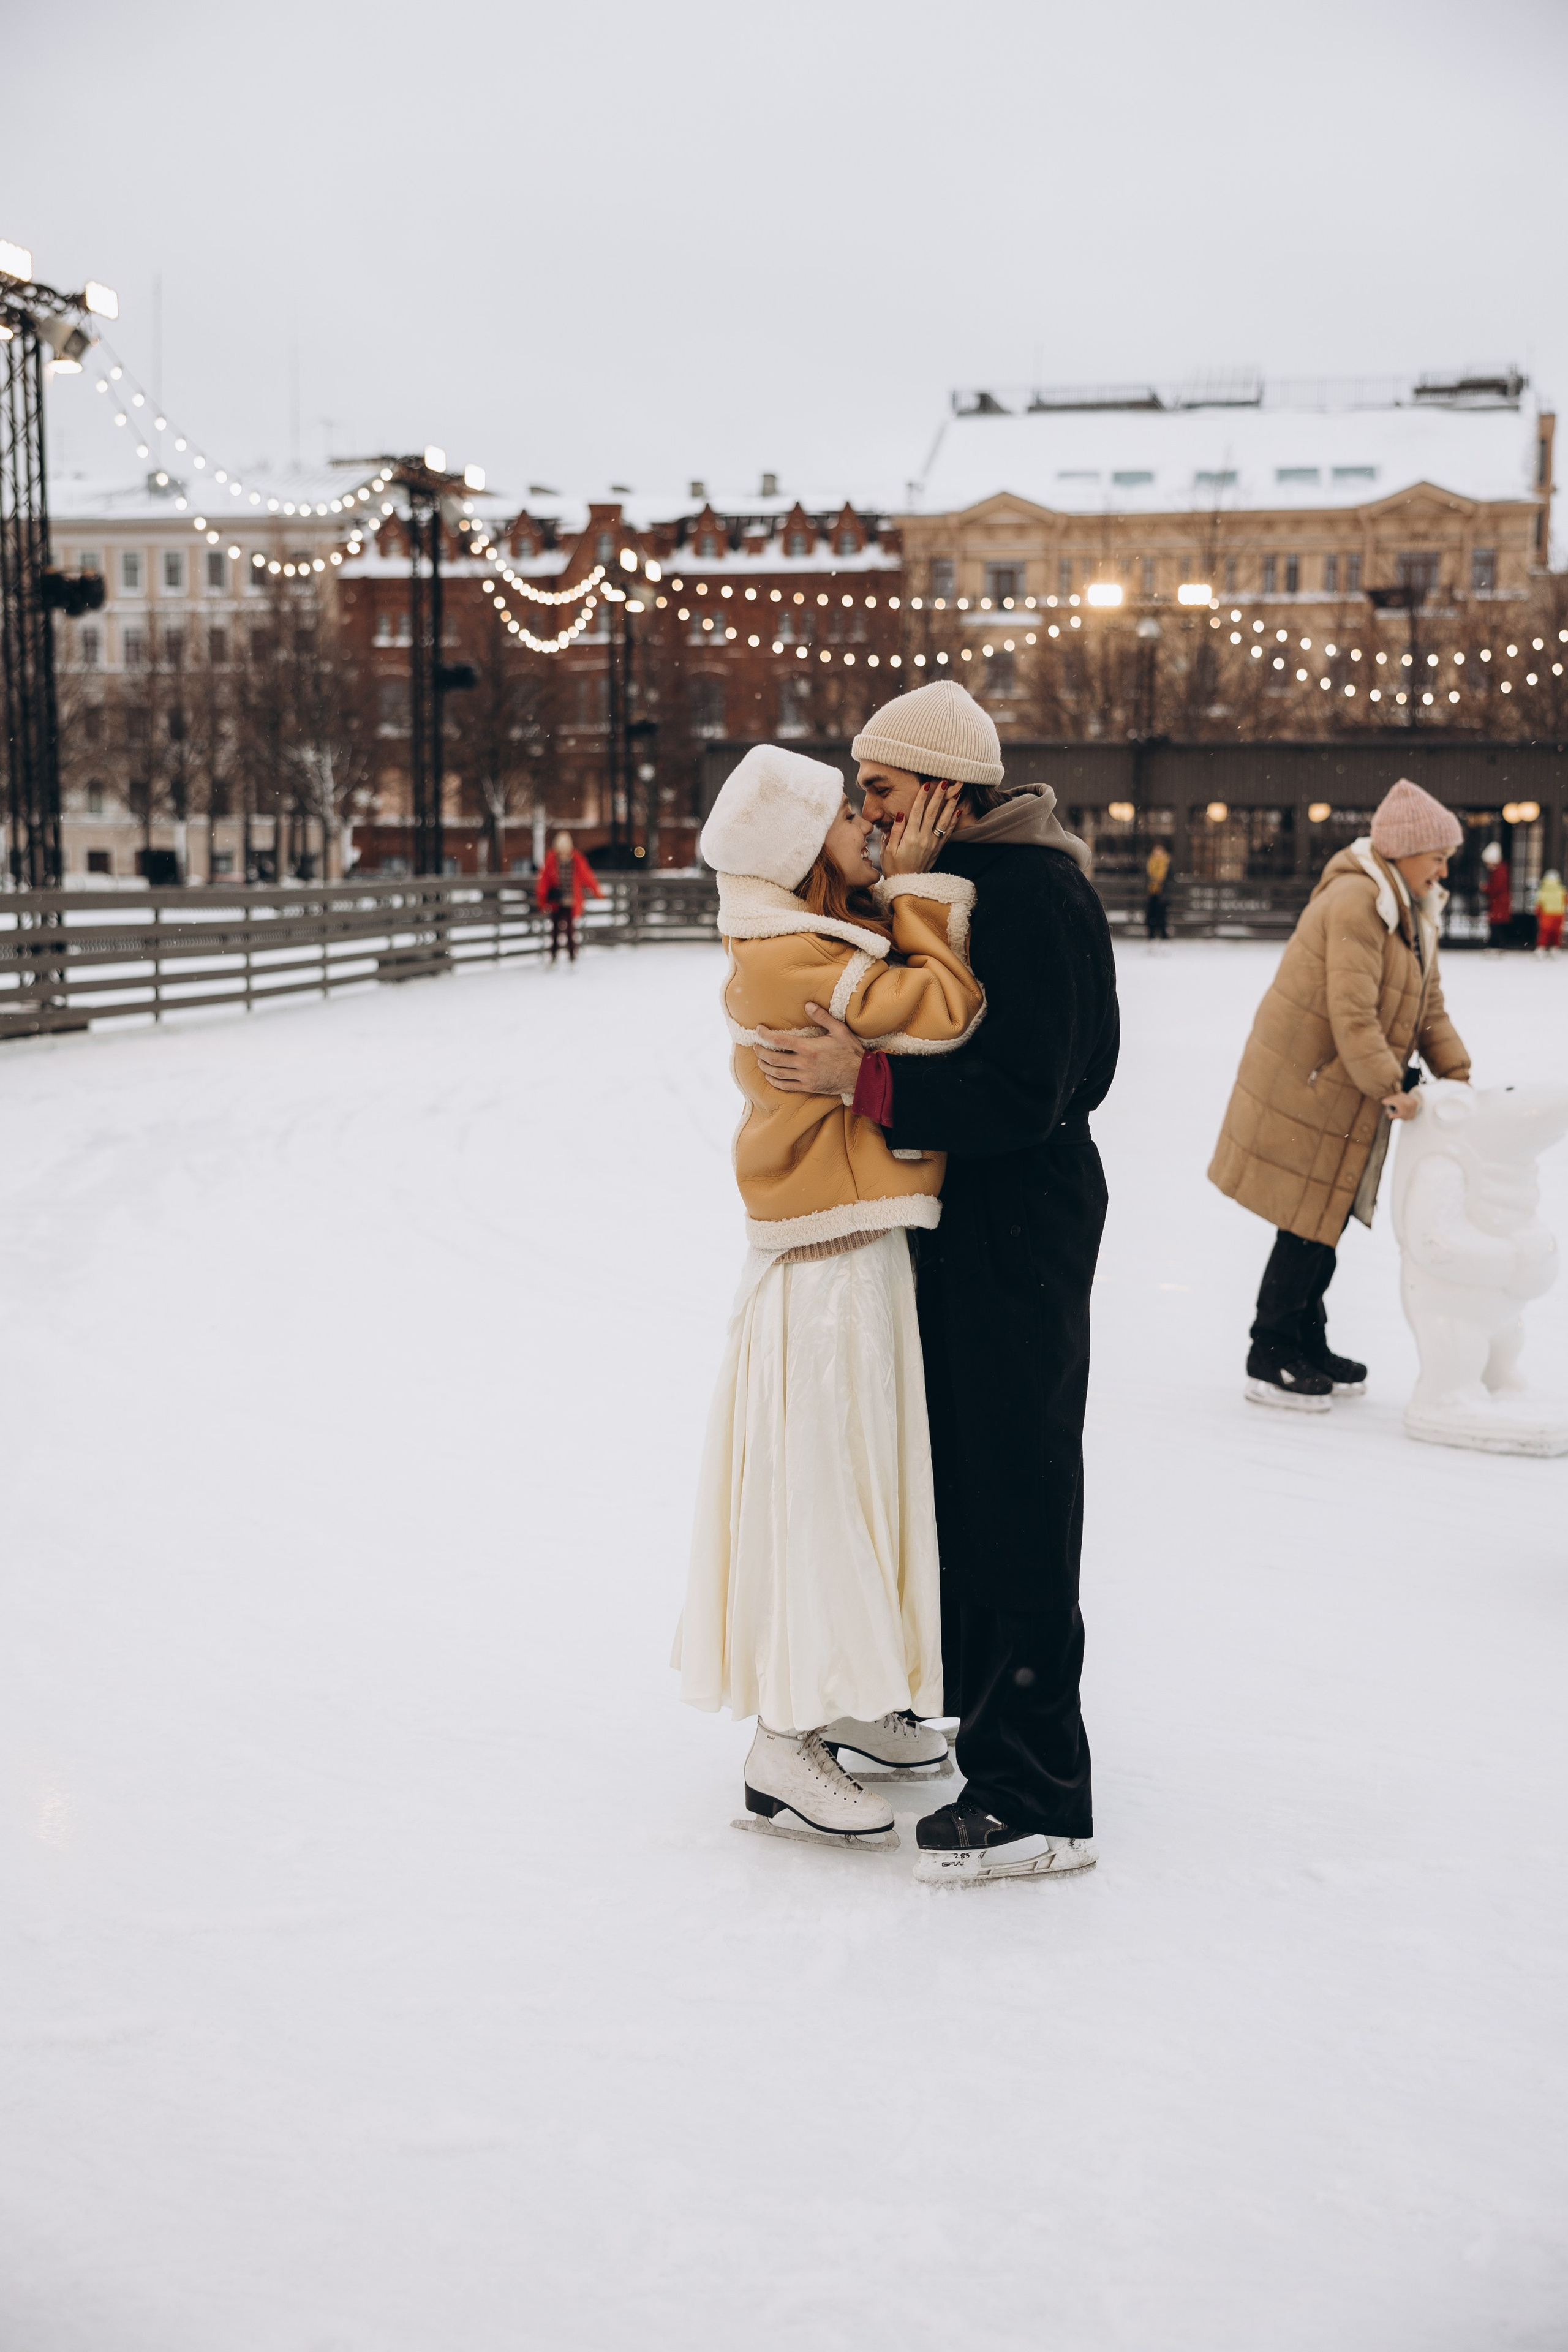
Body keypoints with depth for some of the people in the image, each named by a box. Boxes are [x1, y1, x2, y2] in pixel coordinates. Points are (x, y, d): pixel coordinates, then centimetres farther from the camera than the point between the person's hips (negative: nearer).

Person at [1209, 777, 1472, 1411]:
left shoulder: (1412, 912, 12)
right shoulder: (1354, 903, -21)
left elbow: (1428, 1008, 13)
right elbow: (1353, 1017, -26)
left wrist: (1458, 1076, 2)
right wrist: (1391, 1088, -25)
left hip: (1343, 1093, 10)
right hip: (1305, 1087, -10)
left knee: (1329, 1217, 15)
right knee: (1310, 1221, -4)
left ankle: (1307, 1346, 27)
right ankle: (1270, 1362, 6)